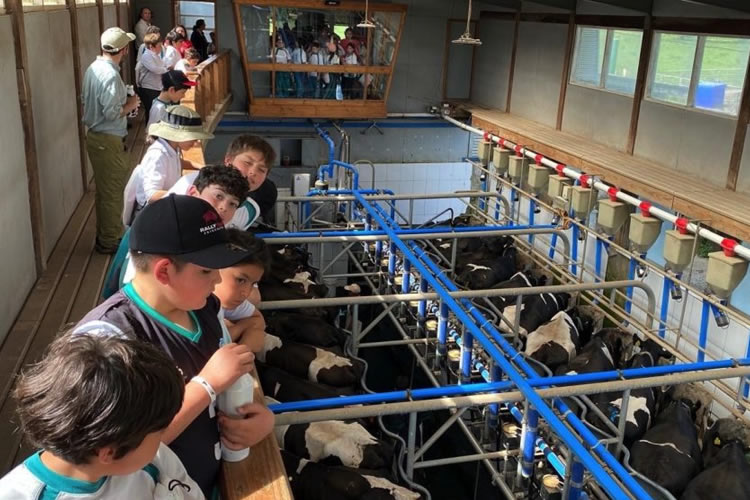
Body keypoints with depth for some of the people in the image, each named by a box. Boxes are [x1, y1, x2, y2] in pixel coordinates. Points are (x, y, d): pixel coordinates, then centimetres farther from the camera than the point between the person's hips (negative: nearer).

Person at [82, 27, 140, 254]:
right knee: (114, 192, 2)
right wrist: (129, 105, -8)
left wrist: (123, 101, 12)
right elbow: (111, 113, -26)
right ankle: (109, 241, 11)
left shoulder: (93, 68, 7)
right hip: (108, 140, -10)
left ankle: (104, 235, 31)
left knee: (104, 190, 19)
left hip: (95, 136, 10)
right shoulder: (110, 75, -22)